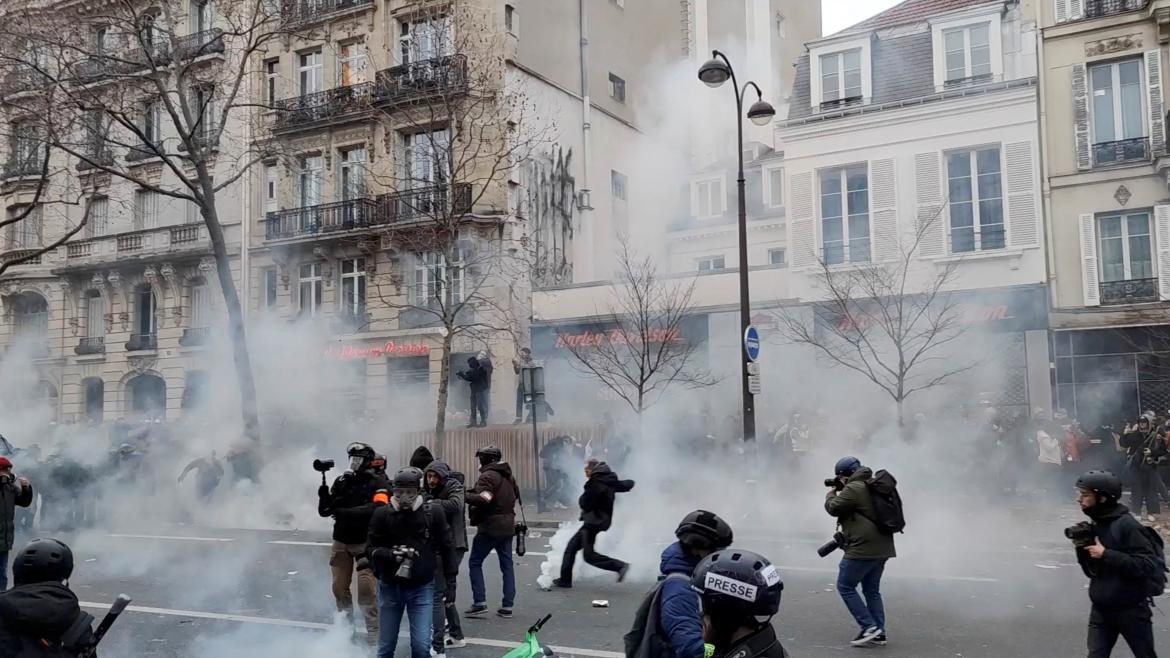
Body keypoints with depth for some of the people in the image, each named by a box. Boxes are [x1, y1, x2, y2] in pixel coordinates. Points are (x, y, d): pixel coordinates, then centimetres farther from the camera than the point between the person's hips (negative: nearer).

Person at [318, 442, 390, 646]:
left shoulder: (378, 484, -7)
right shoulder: (341, 481, 6)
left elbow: (377, 508, -25)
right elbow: (324, 511, 5)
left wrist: (346, 512, -28)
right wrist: (324, 494, -16)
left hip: (365, 542, -5)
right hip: (341, 541, 5)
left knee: (366, 587, -12)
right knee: (339, 587, 8)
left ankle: (374, 631, -4)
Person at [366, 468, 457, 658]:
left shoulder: (433, 514, -6)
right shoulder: (382, 514, -7)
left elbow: (446, 548, 2)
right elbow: (371, 548, -4)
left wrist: (451, 580, 3)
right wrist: (391, 554, -22)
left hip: (422, 587, -1)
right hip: (390, 586, 1)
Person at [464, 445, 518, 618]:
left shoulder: (488, 476, -14)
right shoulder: (508, 475, 14)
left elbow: (484, 499, -27)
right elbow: (516, 495, 24)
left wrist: (465, 496, -21)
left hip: (490, 527, -8)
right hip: (507, 526, 8)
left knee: (475, 563, 4)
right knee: (507, 565, 10)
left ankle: (480, 603, 0)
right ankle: (507, 606, 10)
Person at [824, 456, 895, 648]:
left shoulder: (853, 488, -15)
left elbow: (833, 508, -9)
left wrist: (831, 493, 10)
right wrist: (839, 492, 17)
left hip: (863, 549, -10)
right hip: (881, 547, 10)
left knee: (845, 587, 1)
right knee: (872, 590, 16)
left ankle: (869, 627, -4)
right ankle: (879, 633, 15)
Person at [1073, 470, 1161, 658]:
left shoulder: (1126, 525, -17)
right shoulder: (1095, 526, 6)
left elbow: (1148, 567, -24)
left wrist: (1106, 554, -25)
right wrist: (1082, 548, -6)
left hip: (1131, 610, -6)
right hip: (1100, 610, 6)